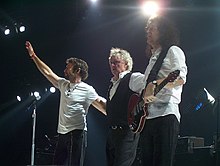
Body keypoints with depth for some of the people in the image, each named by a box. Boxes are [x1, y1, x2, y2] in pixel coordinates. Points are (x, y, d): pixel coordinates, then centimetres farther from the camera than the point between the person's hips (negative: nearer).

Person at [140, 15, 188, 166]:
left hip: (165, 115, -9)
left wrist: (154, 84, -22)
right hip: (147, 118, 9)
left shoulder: (173, 51, 4)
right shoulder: (153, 58, 29)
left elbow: (180, 78, -14)